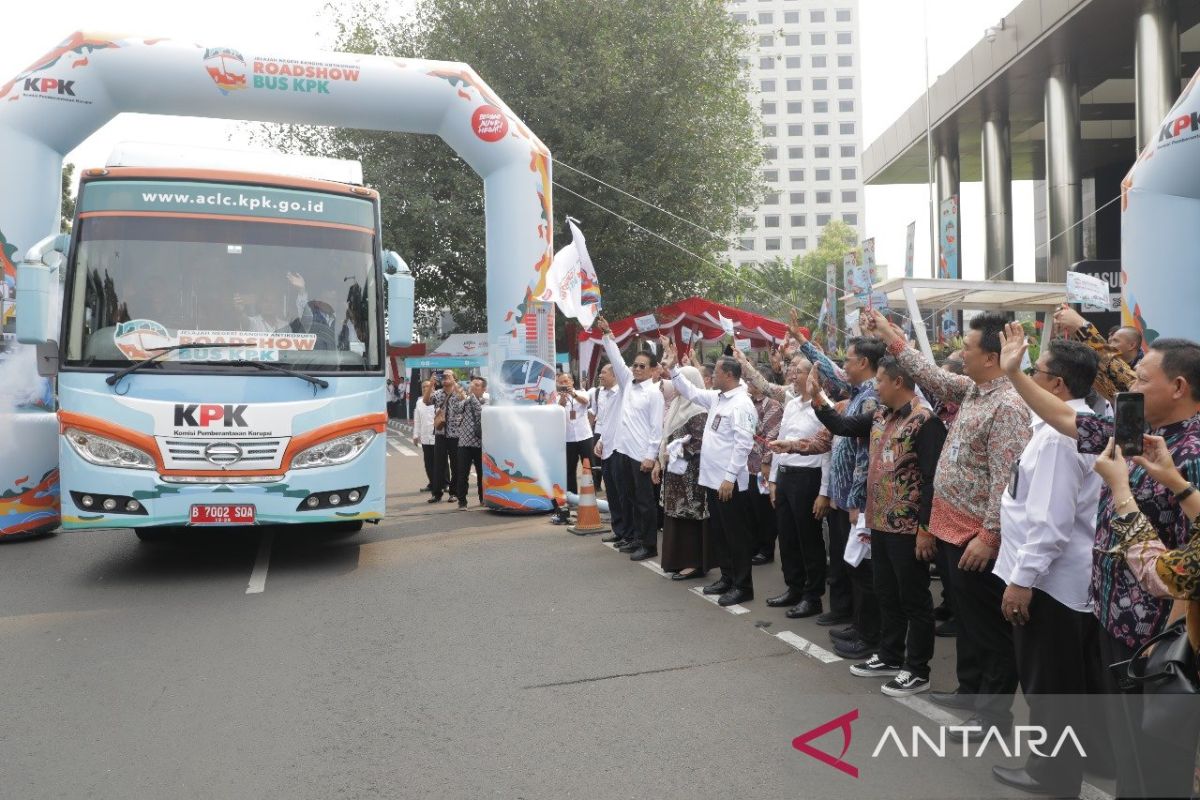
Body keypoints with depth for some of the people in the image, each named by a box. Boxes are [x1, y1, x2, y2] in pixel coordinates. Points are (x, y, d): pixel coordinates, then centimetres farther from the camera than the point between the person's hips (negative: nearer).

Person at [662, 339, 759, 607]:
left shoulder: (741, 404, -16)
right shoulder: (717, 398, 11)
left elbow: (743, 444, -22)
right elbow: (690, 392, 26)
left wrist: (730, 477, -24)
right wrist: (672, 367, 19)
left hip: (730, 483, -9)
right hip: (713, 479, 9)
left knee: (736, 535, 0)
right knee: (719, 532, 17)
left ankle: (742, 586, 8)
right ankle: (727, 578, 28)